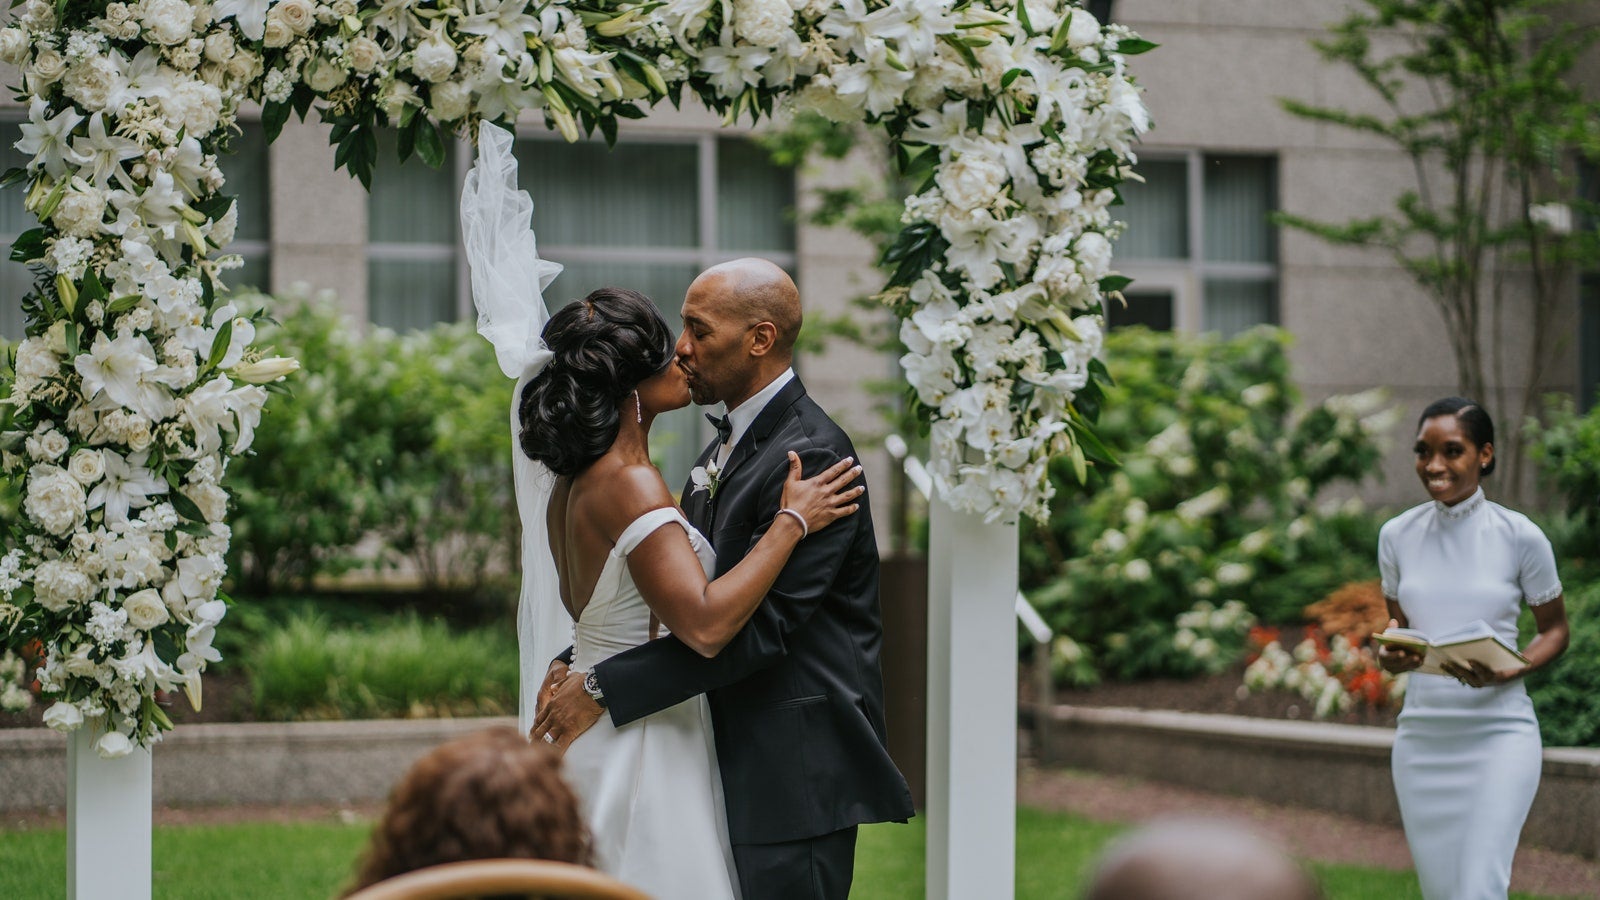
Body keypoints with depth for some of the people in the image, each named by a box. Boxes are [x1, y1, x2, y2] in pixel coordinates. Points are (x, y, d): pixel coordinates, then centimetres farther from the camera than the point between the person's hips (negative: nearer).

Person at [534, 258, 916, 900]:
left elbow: (757, 623, -23)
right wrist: (576, 665, -3)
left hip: (796, 772, -9)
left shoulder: (811, 455, -16)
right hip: (737, 761, 9)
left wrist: (604, 688, -22)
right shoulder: (724, 449, 16)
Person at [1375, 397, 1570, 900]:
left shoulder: (1520, 537, -6)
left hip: (1500, 731, -4)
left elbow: (1555, 629, 5)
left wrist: (1507, 672, -15)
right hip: (1422, 736, 4)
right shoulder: (1397, 535, 4)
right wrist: (1389, 655, -7)